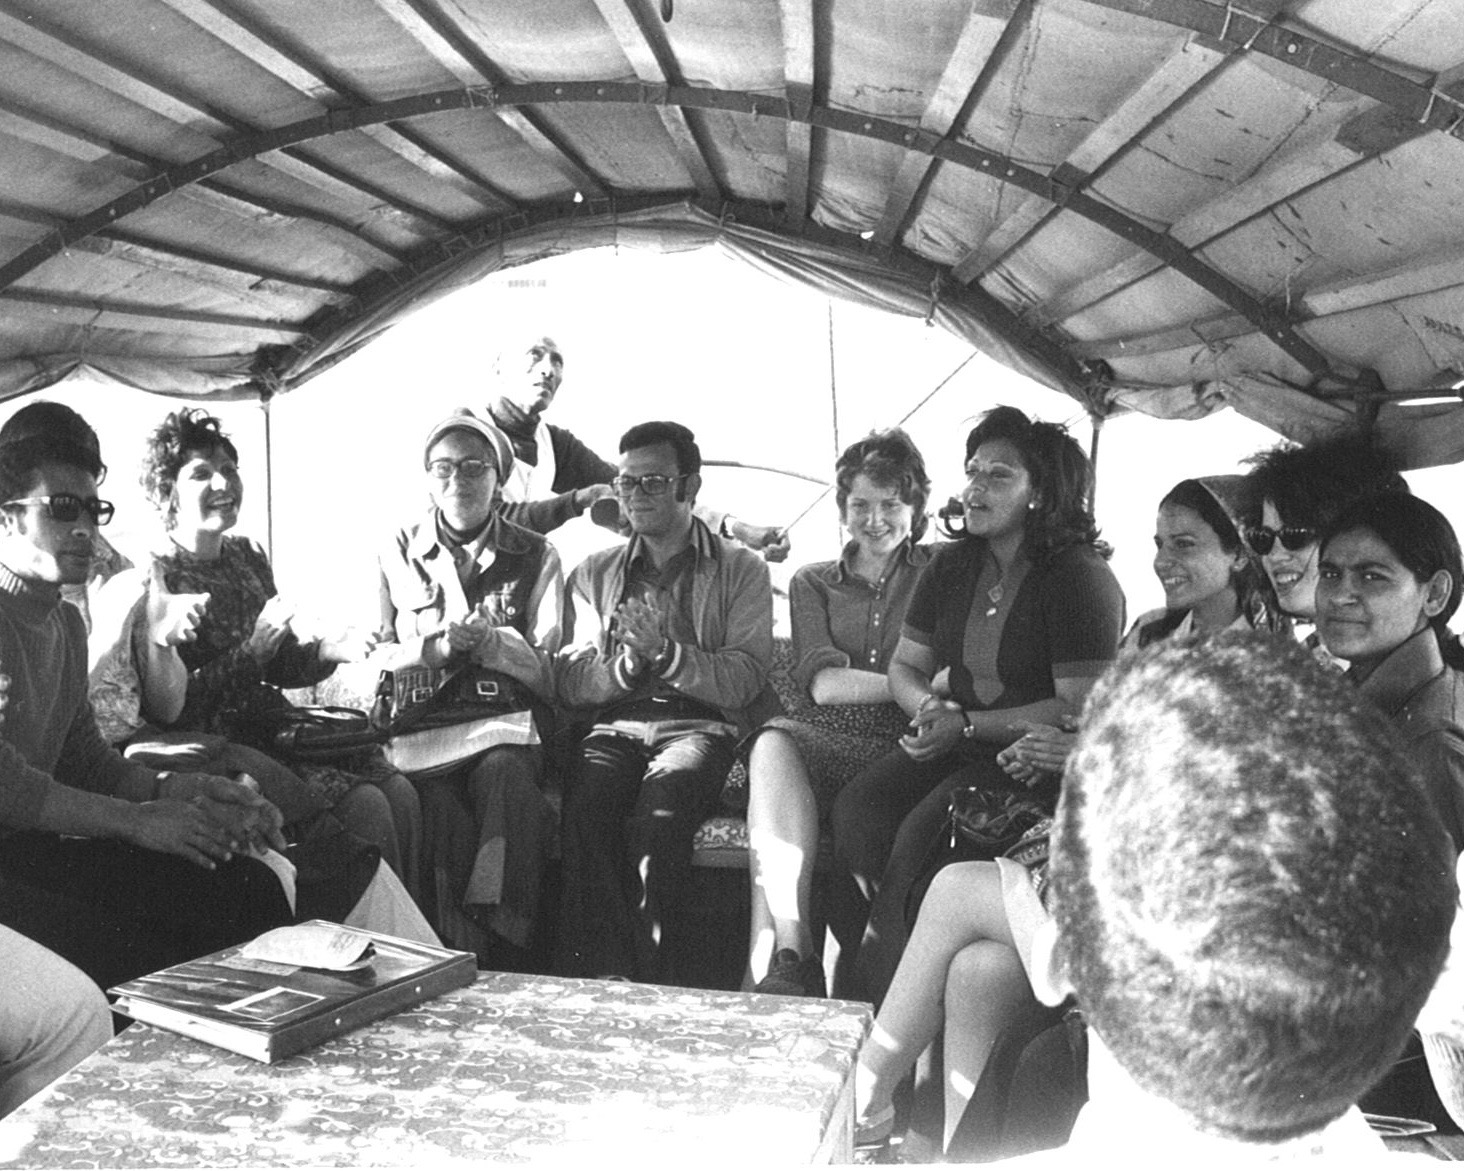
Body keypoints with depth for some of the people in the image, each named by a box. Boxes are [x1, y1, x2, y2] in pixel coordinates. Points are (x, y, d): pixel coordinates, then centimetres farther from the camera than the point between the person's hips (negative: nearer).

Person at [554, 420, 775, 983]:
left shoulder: (742, 571, 11)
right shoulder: (594, 573, 20)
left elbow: (743, 679, -3)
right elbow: (570, 682, 10)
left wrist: (666, 653, -19)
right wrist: (624, 664, -12)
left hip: (703, 725, -2)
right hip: (616, 724, 2)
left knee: (661, 807, -34)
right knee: (586, 805, -31)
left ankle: (649, 975, -23)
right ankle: (603, 978, -25)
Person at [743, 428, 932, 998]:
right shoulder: (813, 583, 23)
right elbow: (822, 682, 5)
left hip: (903, 743, -1)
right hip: (824, 734, 2)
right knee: (773, 743, -34)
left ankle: (774, 958, -36)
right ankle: (790, 951, -41)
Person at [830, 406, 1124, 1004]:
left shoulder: (1080, 579, -8)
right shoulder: (950, 567, 12)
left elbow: (1080, 708, -13)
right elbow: (904, 666, 19)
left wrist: (968, 725, -17)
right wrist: (929, 706, -6)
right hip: (954, 749, 6)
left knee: (924, 828, -30)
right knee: (857, 807, -22)